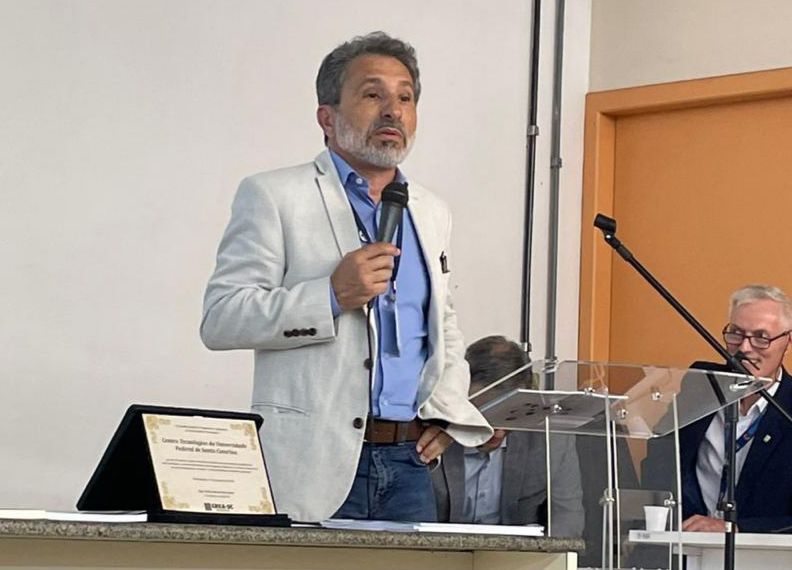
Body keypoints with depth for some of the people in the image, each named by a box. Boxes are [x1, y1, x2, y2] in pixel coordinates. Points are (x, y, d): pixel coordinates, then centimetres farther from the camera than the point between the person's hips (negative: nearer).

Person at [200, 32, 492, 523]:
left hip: (408, 462, 5)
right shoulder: (273, 196, 0)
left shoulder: (431, 213, 19)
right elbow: (219, 319, -8)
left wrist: (446, 408, 9)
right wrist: (332, 296, -18)